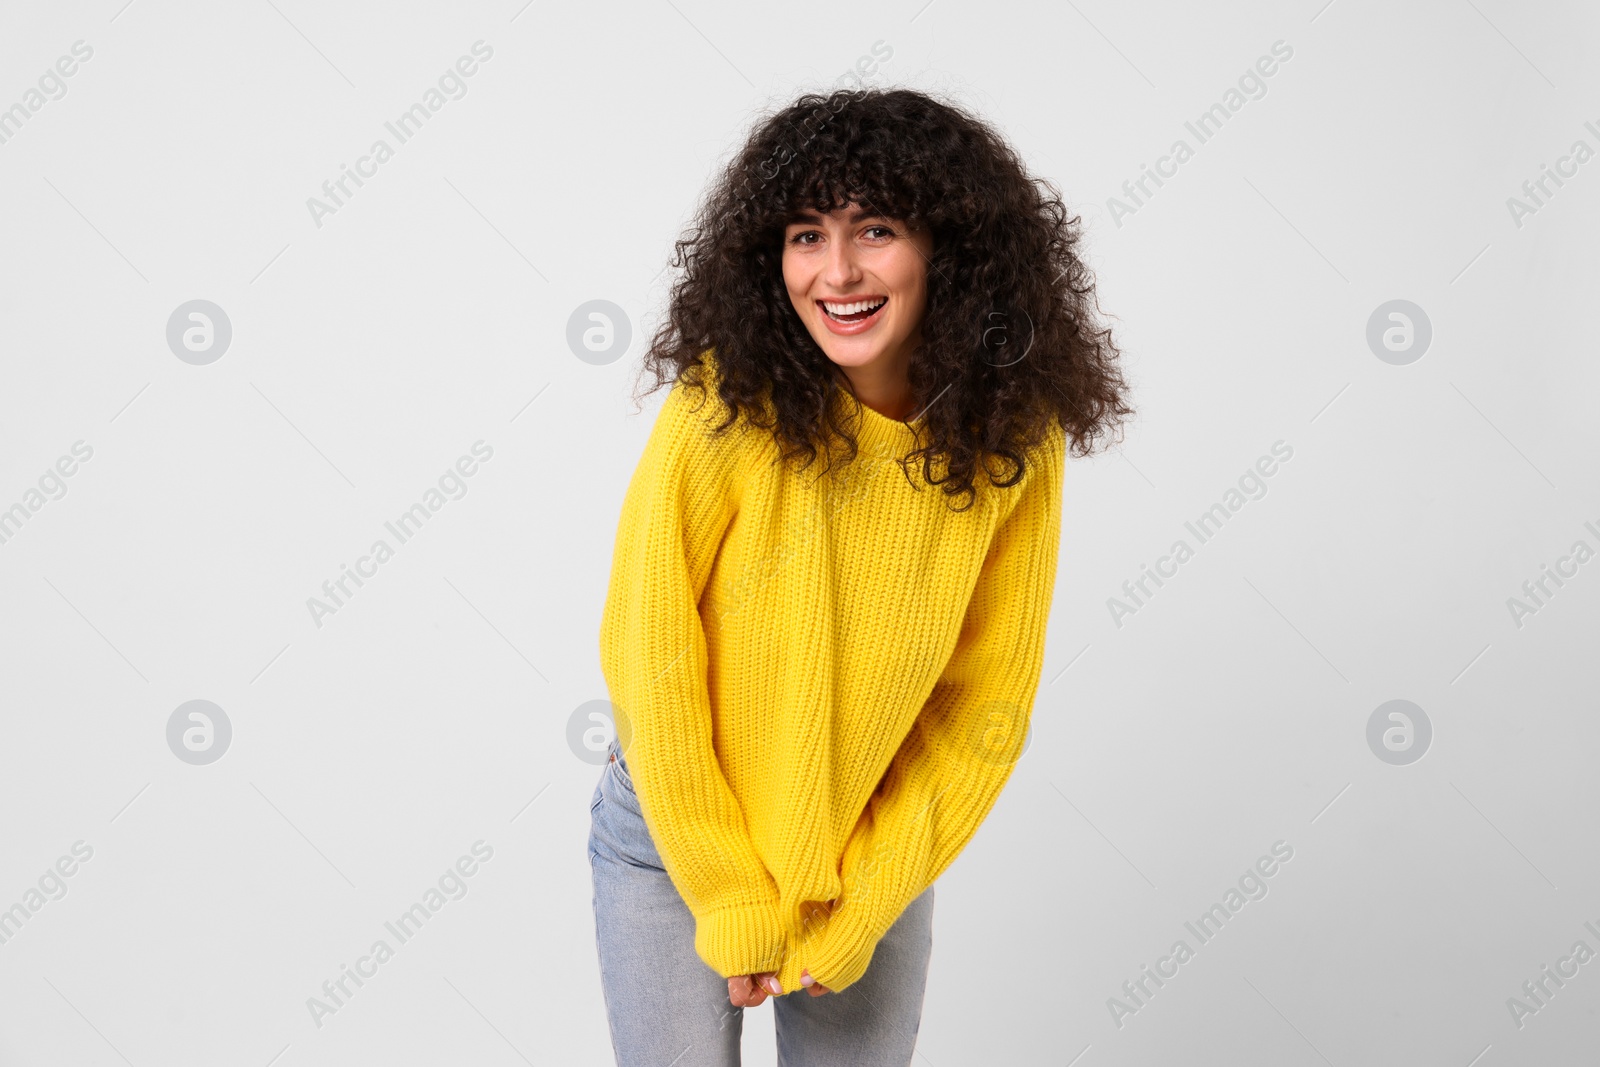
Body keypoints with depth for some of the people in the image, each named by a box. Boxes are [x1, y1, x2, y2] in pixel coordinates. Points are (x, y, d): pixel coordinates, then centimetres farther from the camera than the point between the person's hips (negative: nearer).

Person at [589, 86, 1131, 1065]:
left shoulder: (1015, 443, -13)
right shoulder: (724, 406, -20)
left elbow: (987, 701, -7)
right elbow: (648, 655, -15)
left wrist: (857, 914, -8)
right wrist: (735, 904, -11)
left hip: (875, 852, 2)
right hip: (676, 840, -1)